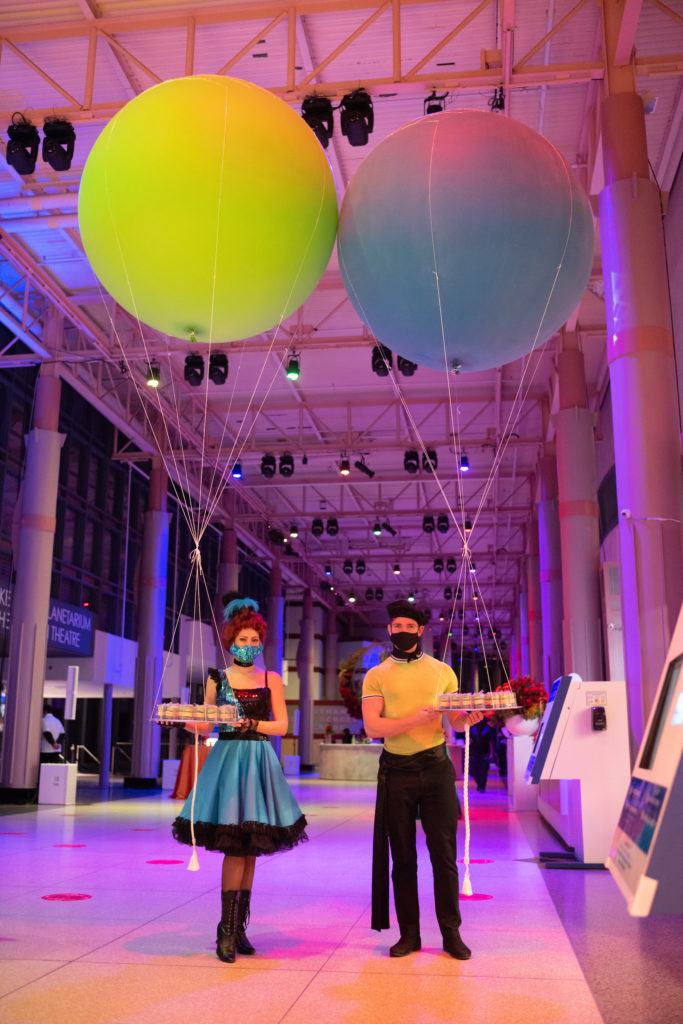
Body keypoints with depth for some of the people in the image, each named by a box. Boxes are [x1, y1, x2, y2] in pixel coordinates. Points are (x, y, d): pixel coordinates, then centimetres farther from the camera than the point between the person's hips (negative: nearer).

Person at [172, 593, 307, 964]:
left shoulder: (270, 679, 9)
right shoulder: (217, 679, 8)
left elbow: (281, 726, 3)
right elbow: (204, 724, 5)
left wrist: (252, 724, -14)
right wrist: (184, 721, -15)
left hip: (259, 761, 2)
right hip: (227, 758, -2)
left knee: (250, 849, 4)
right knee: (234, 846, -9)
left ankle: (238, 928, 14)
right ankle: (226, 930, -1)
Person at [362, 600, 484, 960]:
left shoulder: (442, 672, 10)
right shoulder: (376, 676, 5)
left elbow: (456, 722, 10)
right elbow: (373, 728, -7)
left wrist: (470, 718, -14)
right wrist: (415, 720, -20)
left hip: (435, 768, 0)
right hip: (396, 771, 0)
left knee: (443, 853, 1)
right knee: (402, 856, 6)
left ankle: (451, 934, 12)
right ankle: (409, 935, 17)